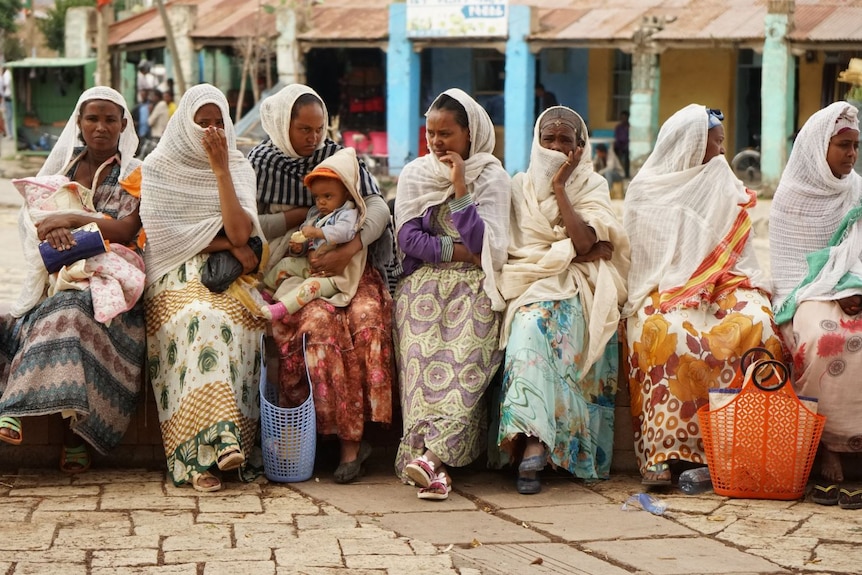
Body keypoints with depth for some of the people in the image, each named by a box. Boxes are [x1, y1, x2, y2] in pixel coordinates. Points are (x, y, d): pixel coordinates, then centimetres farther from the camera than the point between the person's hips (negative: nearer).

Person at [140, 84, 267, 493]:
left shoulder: (239, 169, 11)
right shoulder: (159, 167, 6)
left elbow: (240, 233, -6)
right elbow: (162, 235, -4)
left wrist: (220, 170, -10)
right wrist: (225, 243, -7)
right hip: (175, 275, -2)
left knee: (235, 318, -33)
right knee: (197, 318, -36)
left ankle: (202, 452, -35)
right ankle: (218, 439, -43)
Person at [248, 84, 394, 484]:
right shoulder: (259, 164, 7)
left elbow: (378, 208, -1)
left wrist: (348, 250, -18)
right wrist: (306, 214, -5)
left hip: (348, 267, 2)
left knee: (368, 318, -31)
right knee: (321, 323, -33)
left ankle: (351, 438, -29)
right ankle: (349, 437, -28)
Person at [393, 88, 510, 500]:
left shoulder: (491, 177, 4)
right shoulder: (414, 175, 12)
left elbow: (484, 246, -8)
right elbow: (408, 239, 0)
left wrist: (460, 185, -10)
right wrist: (462, 251, -8)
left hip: (473, 285, -1)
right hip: (424, 281, 2)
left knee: (466, 353, -28)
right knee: (421, 350, -25)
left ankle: (429, 453, -41)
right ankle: (436, 465, -34)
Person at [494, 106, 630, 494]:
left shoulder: (593, 186, 11)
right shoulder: (521, 186, 13)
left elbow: (584, 243, -8)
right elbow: (518, 249, 1)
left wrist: (559, 186, -5)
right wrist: (570, 251, -10)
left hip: (577, 287, -1)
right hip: (531, 284, 1)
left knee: (538, 326, -34)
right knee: (531, 325, -35)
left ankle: (532, 443, -41)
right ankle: (534, 444, -42)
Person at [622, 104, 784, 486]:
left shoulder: (725, 189, 18)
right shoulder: (646, 190, 8)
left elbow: (735, 253, 15)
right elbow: (639, 255, 4)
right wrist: (671, 292, -11)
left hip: (719, 284, 3)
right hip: (662, 287, -3)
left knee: (756, 324, -30)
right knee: (669, 332, -37)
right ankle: (659, 450, -34)